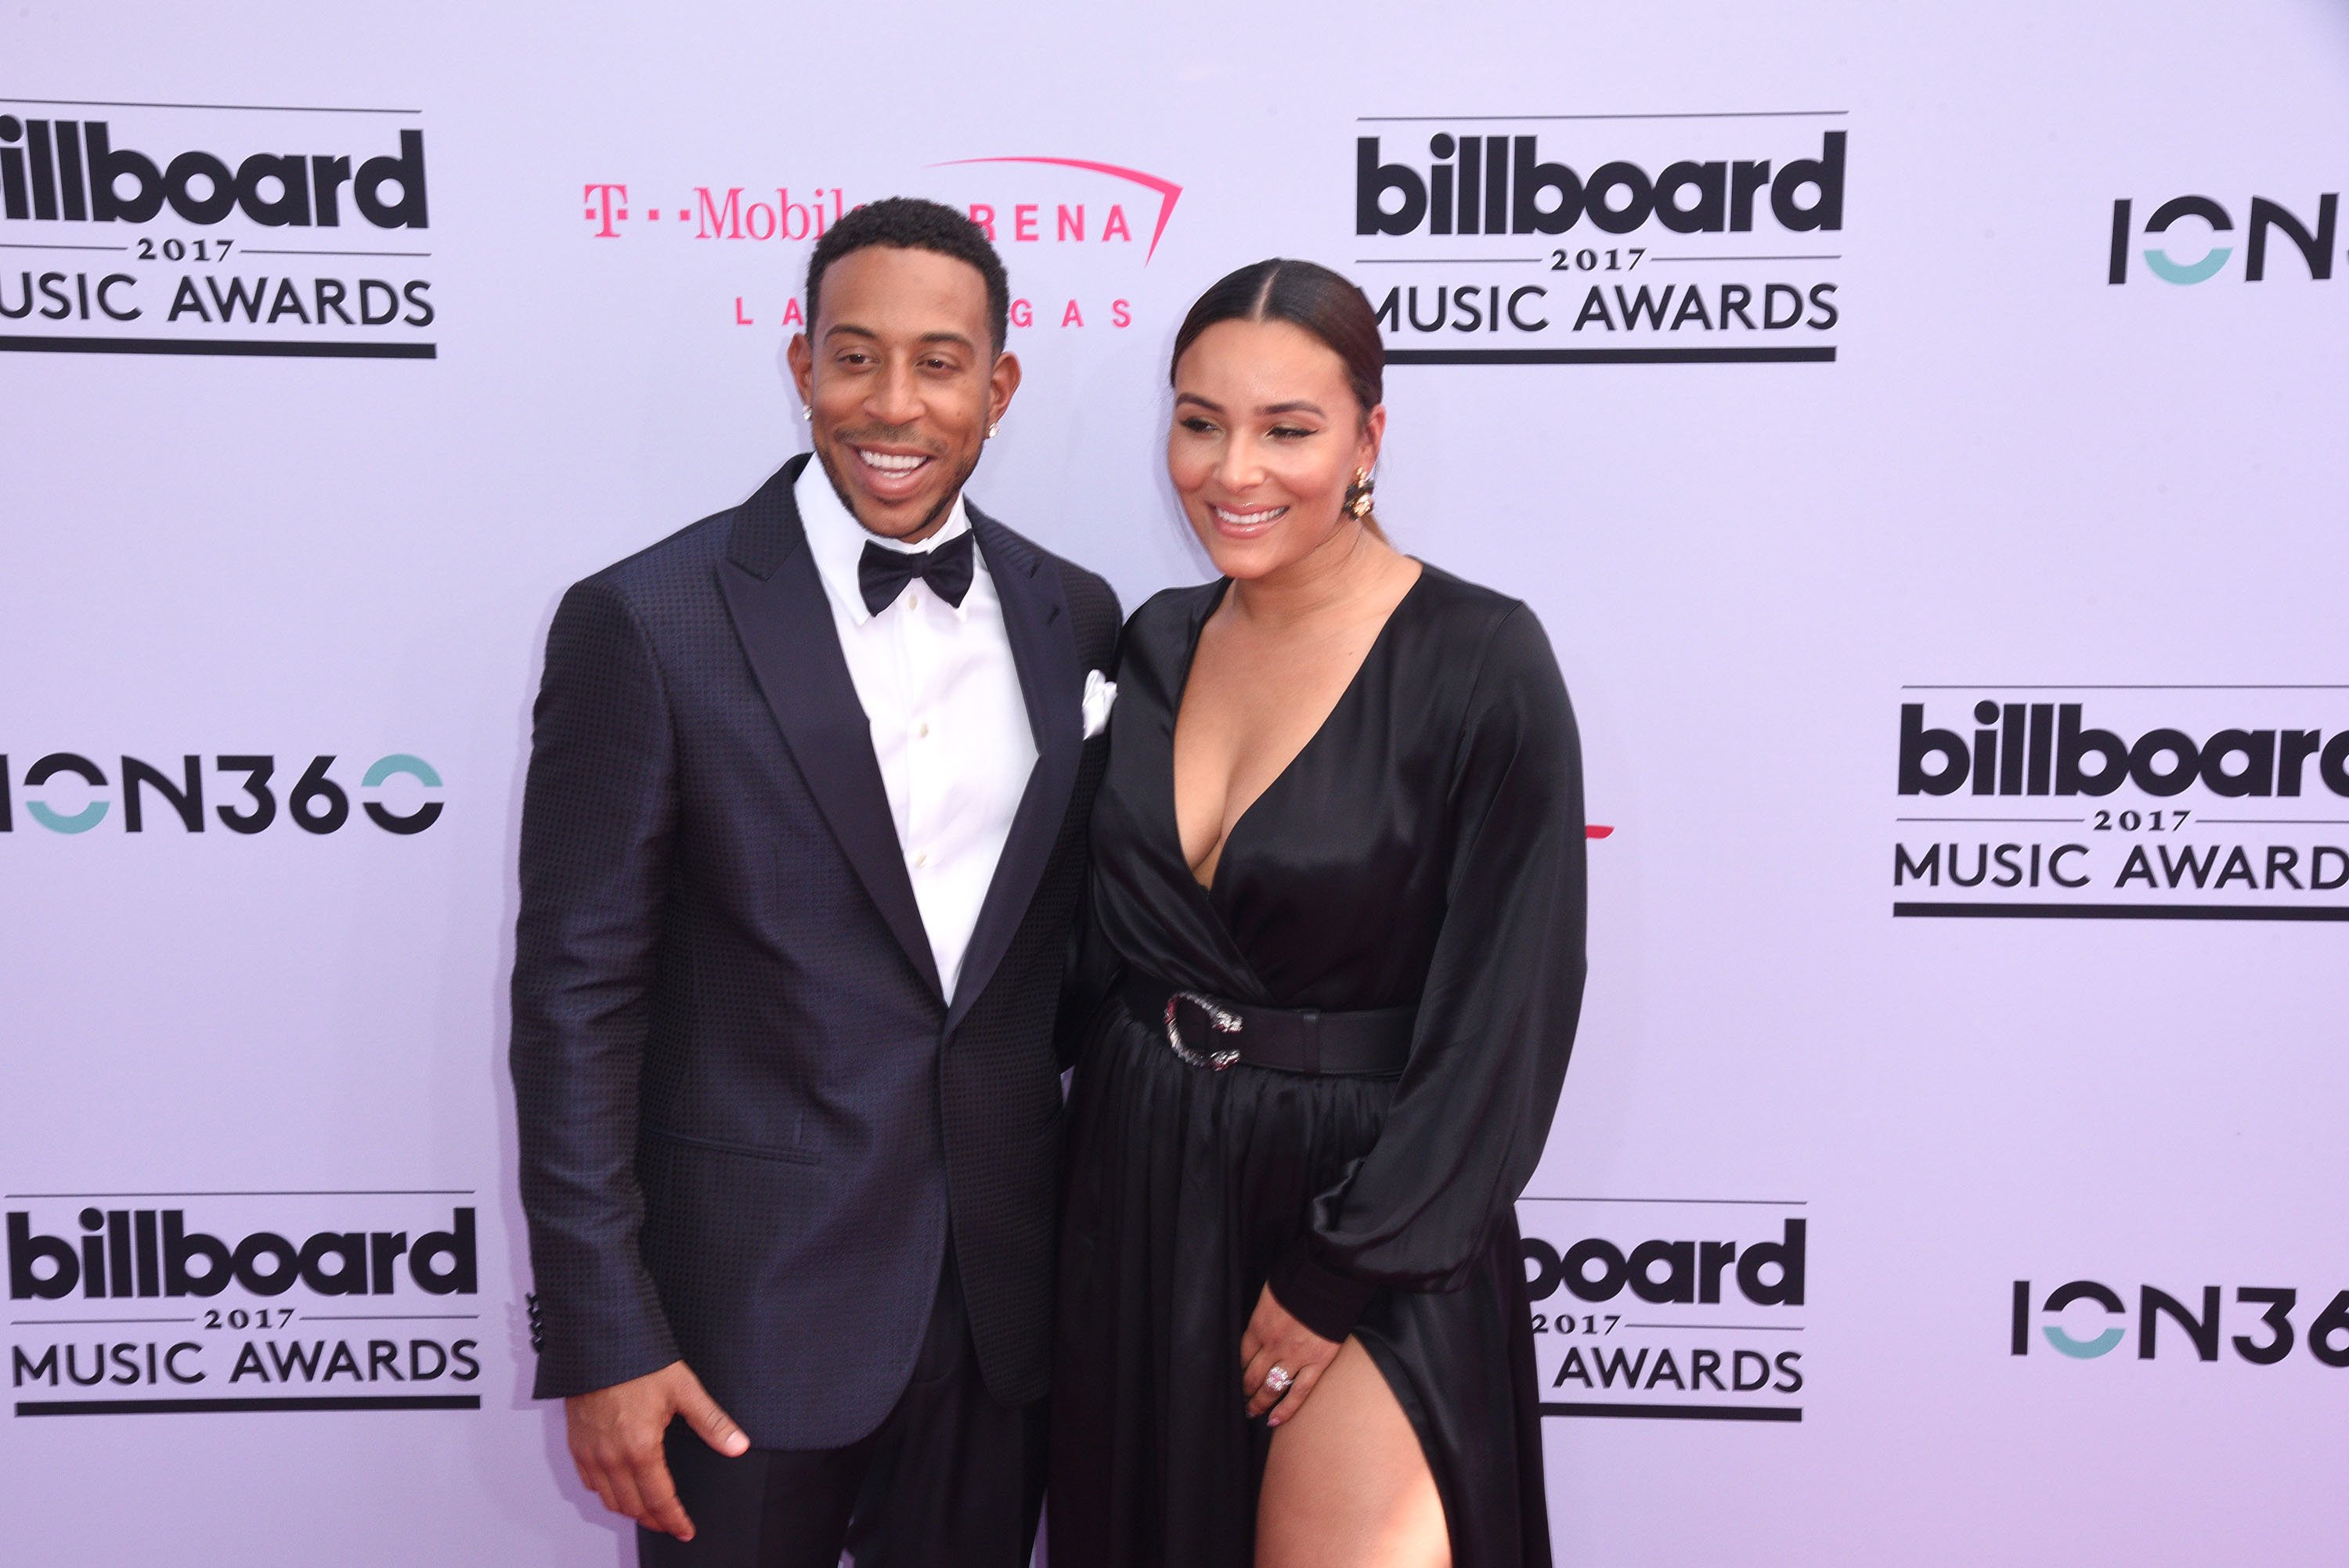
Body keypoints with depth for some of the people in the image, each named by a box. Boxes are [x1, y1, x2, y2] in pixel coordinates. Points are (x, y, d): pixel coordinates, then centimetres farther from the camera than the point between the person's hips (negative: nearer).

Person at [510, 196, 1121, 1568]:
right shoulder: (648, 622, -11)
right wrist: (601, 1340, -11)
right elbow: (577, 994, -10)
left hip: (1010, 1286, 4)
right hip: (754, 1292, -4)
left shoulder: (1075, 618, 2)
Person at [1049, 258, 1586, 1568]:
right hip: (1141, 1192, 6)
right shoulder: (1156, 642, 2)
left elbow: (1504, 1014, -15)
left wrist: (1338, 1275, -13)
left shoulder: (1481, 661, -15)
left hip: (1364, 1204, -5)